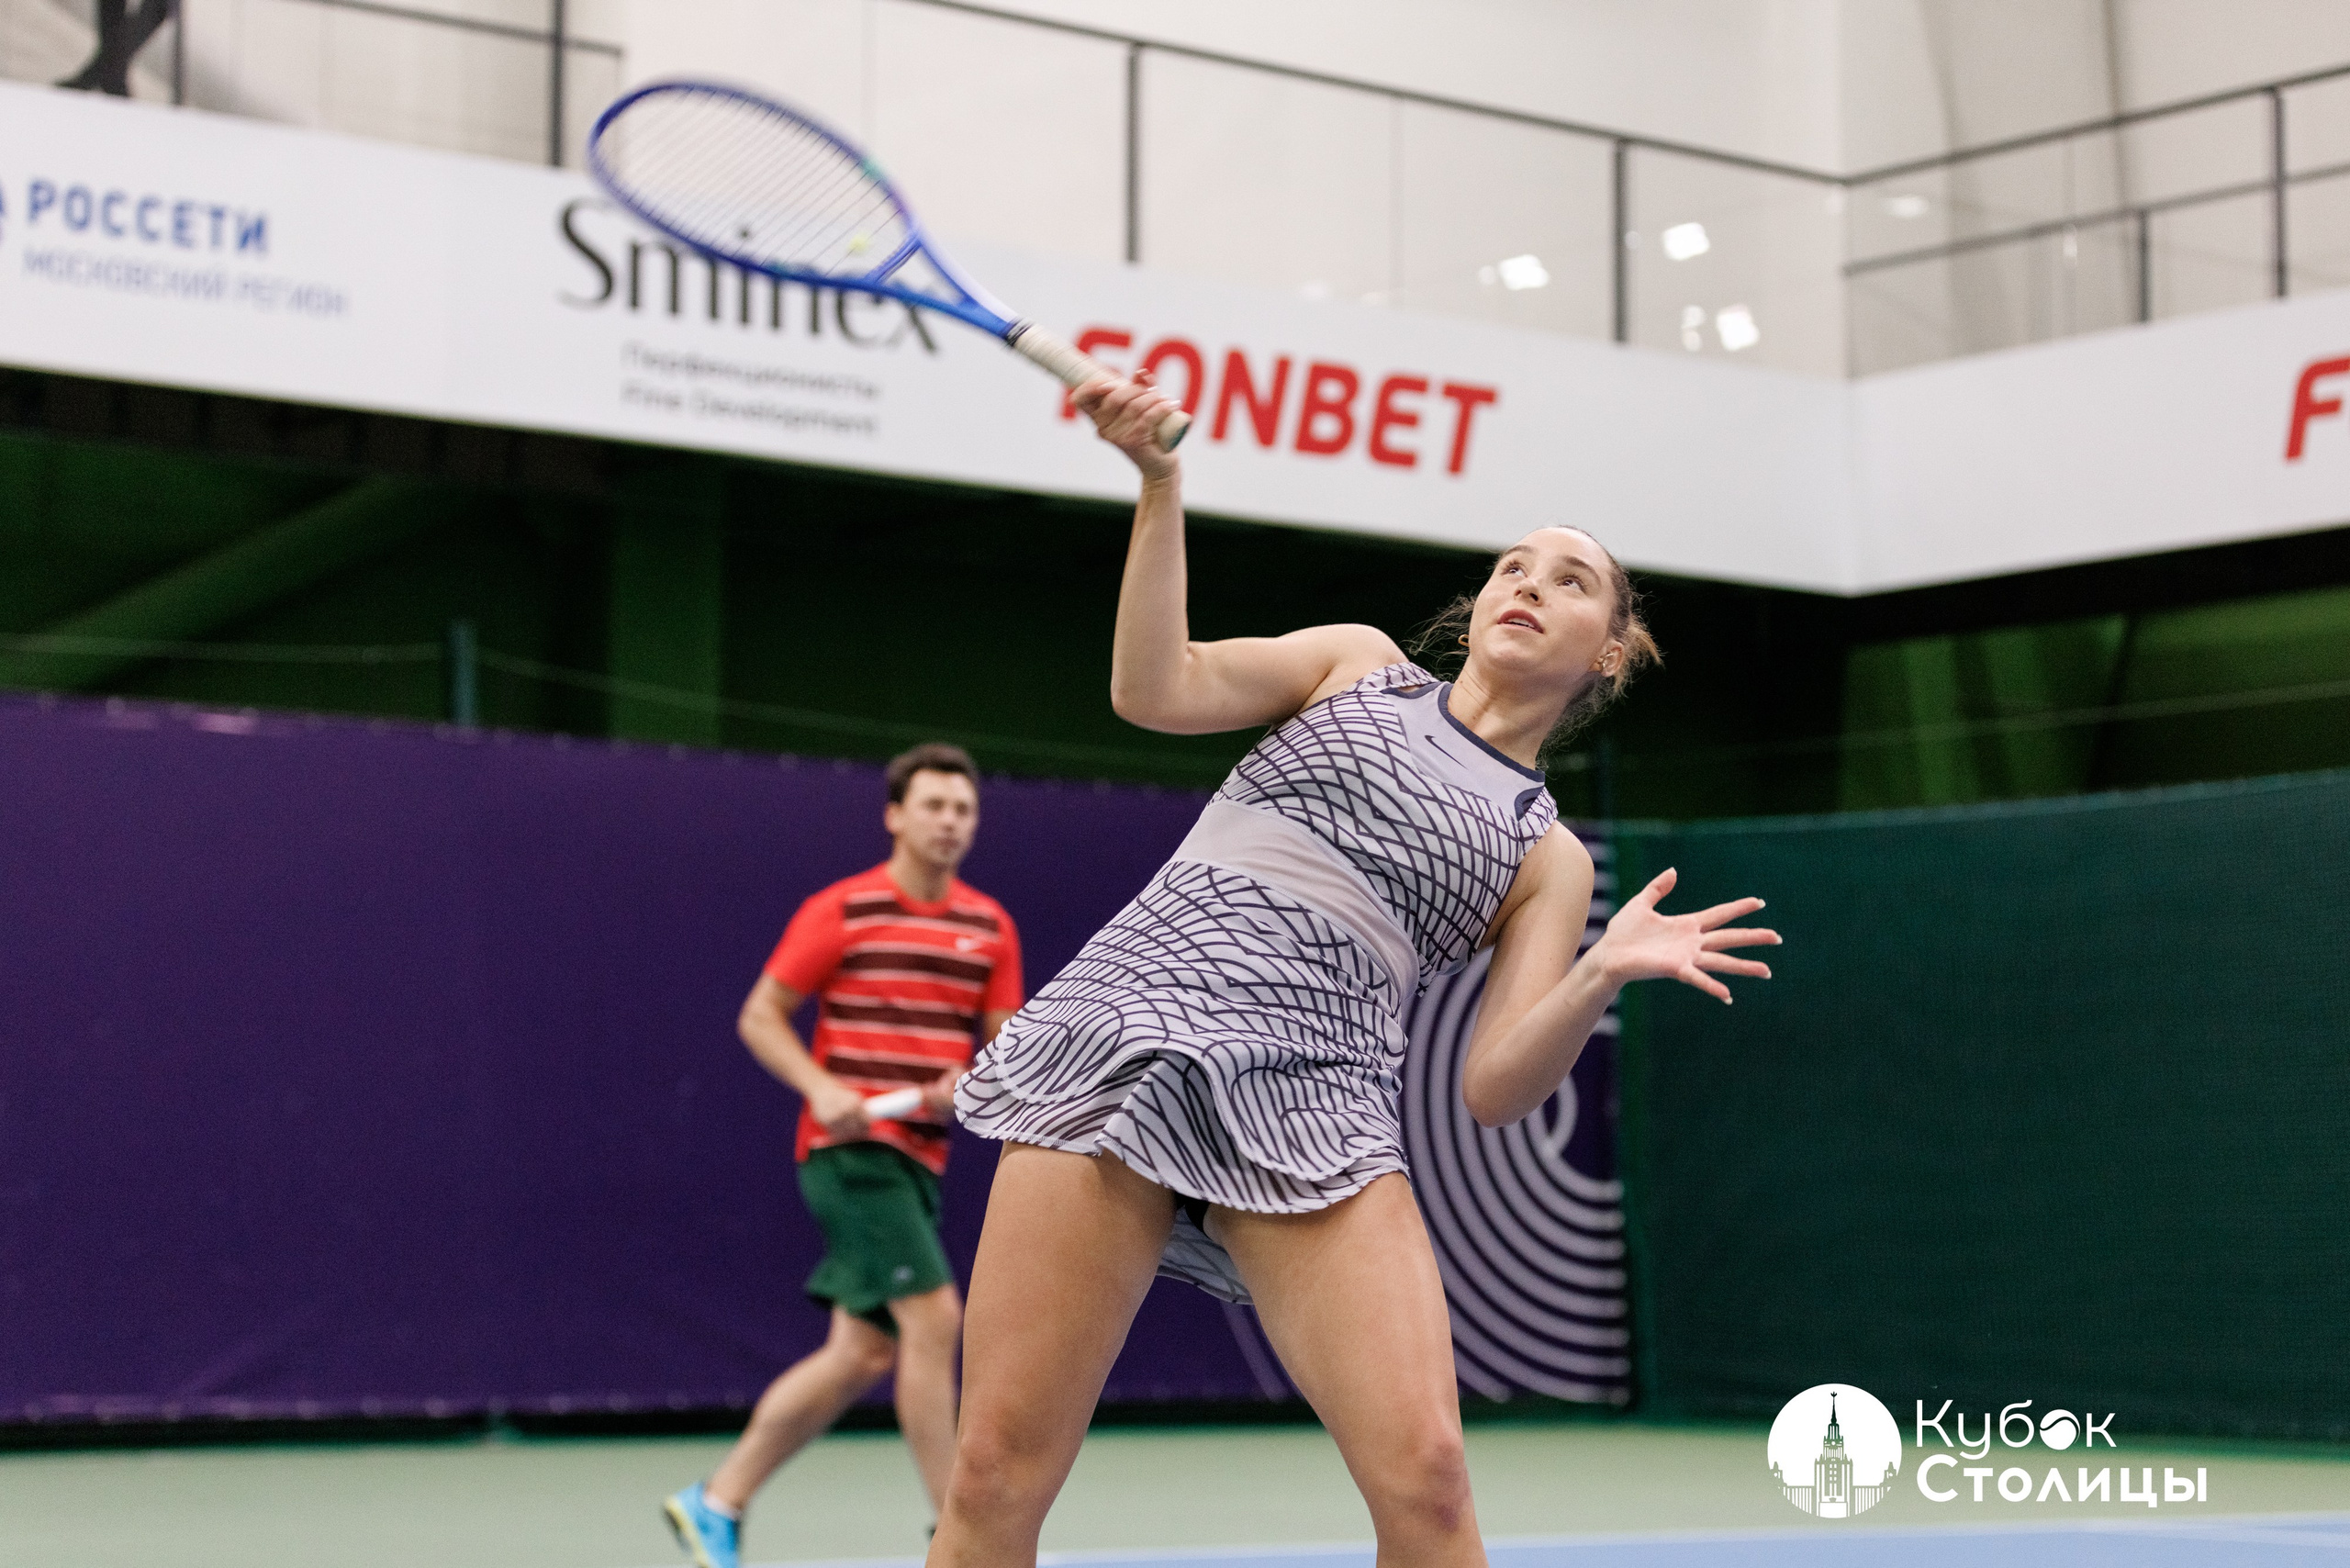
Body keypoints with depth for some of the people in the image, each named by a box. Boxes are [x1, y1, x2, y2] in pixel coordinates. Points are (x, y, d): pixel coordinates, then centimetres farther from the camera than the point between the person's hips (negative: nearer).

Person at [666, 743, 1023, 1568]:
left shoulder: (989, 926, 10)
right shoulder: (842, 911, -5)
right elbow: (760, 1015, -2)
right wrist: (822, 1089, -17)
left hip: (918, 1158, 7)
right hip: (850, 1149, -7)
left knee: (863, 1355, 7)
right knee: (933, 1317, -16)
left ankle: (717, 1501, 19)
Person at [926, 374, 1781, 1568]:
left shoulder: (1549, 858, 19)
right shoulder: (1361, 664, 22)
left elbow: (1493, 1087, 7)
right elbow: (1155, 691, 6)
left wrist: (1604, 974, -10)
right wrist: (1159, 481, -3)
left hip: (1316, 1092, 1)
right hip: (1133, 1010, 0)